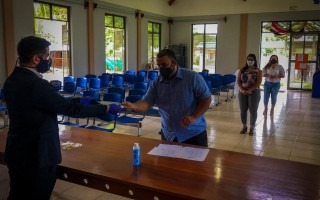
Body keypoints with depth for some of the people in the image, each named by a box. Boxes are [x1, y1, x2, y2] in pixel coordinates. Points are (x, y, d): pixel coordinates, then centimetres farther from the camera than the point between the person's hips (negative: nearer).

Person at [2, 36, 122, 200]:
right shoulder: (35, 85, -26)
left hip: (17, 154, 9)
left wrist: (78, 100, 11)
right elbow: (72, 110, -21)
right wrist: (107, 109, -11)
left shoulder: (12, 80, 3)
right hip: (36, 157, -8)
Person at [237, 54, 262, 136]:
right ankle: (244, 126, 19)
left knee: (253, 110, 0)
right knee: (243, 110, 5)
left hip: (254, 92, -3)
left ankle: (252, 128, 12)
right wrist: (242, 89, -12)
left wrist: (249, 90, -17)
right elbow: (238, 81, 4)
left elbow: (258, 83, -10)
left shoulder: (258, 71, -1)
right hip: (242, 92, 3)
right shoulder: (242, 70, 8)